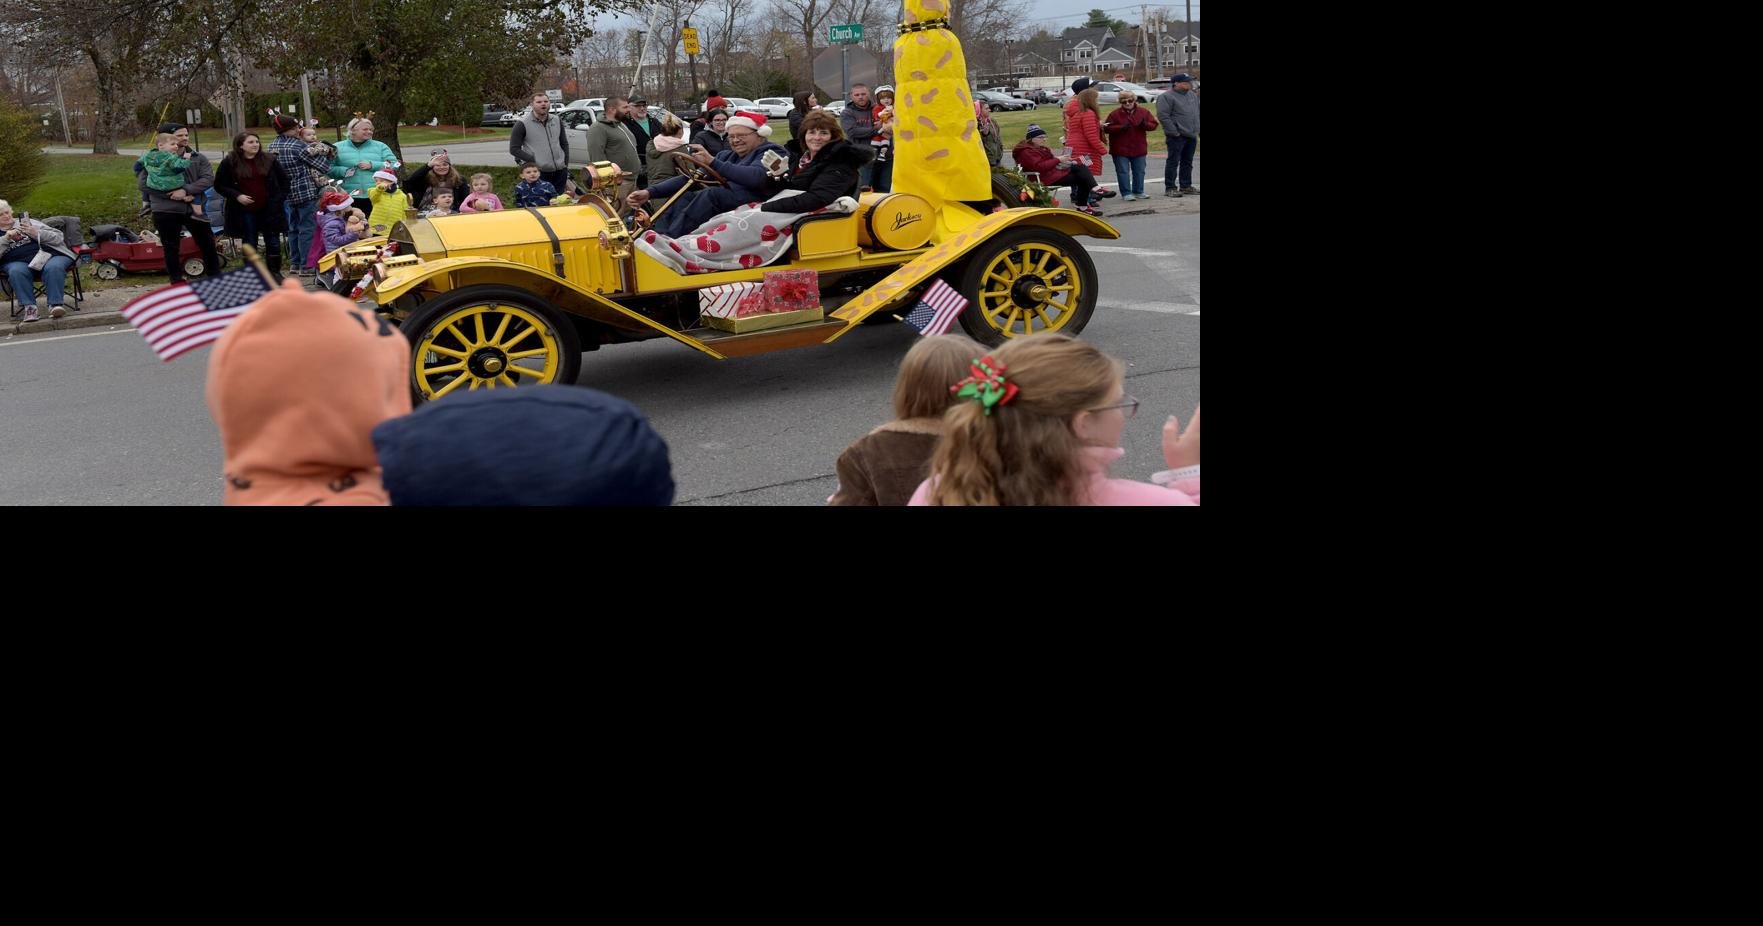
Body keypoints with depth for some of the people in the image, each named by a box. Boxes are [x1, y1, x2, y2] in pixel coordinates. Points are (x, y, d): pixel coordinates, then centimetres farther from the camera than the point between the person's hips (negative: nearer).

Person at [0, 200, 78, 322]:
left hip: (48, 254, -1)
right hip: (19, 262, 1)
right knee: (16, 271, -34)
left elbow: (59, 237, 12)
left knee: (53, 267, -35)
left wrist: (36, 233, -3)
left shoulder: (28, 222, 21)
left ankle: (55, 304, -41)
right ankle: (29, 307, -38)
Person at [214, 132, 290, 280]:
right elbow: (219, 185, 1)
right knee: (250, 243, 5)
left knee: (273, 242, 5)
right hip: (245, 210, -2)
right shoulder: (229, 162, -3)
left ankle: (275, 272, 17)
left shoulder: (269, 159, 3)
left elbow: (283, 179, 13)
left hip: (269, 209, 2)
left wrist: (280, 198, 2)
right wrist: (237, 196, -12)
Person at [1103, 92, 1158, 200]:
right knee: (1123, 172, -2)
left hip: (1139, 149, 3)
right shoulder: (1115, 114, -5)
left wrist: (1145, 125, -19)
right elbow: (1107, 128, -9)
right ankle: (1126, 194, 3)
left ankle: (1138, 192, 22)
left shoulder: (1144, 112, 3)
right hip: (1120, 150, -3)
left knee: (1139, 171, 10)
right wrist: (1121, 127, -22)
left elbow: (1153, 124, 4)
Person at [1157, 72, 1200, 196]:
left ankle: (1186, 186, 21)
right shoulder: (1166, 97, -10)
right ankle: (1170, 188, 0)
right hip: (1177, 136, -7)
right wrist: (1174, 132, -17)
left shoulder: (1193, 95, 15)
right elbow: (1163, 116, -15)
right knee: (1173, 162, -4)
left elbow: (1198, 113, 22)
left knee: (1187, 163, 13)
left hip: (1192, 135, 7)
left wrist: (1197, 130, 11)